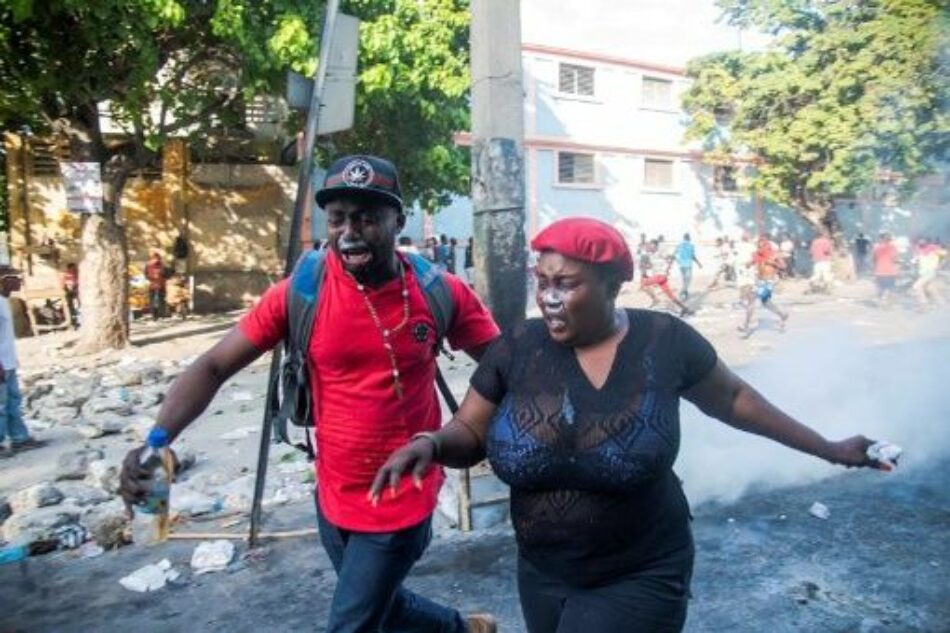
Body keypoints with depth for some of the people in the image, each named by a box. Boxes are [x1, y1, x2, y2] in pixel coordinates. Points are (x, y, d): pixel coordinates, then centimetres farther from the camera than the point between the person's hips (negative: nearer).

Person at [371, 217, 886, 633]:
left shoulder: (664, 342, -13)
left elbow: (733, 399, 3)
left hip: (639, 578, -3)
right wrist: (430, 444, -24)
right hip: (541, 576, 3)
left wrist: (828, 449, 10)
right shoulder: (517, 348, -10)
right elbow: (469, 434, -1)